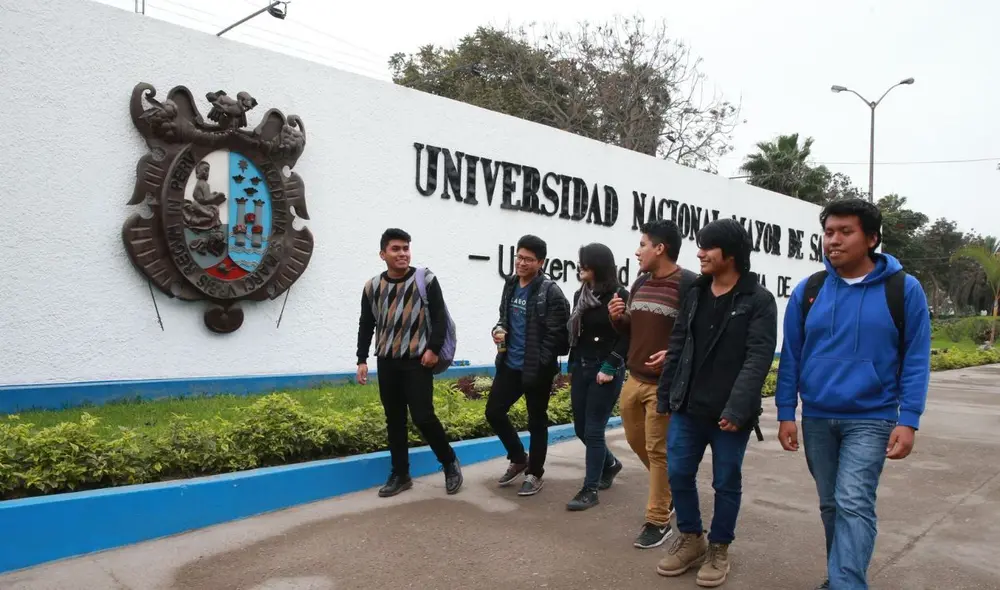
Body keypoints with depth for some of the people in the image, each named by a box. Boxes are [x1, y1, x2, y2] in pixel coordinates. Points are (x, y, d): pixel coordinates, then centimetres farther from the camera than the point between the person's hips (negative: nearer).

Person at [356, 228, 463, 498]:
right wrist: (362, 360, 7)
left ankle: (450, 462, 14)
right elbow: (366, 326, 13)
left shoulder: (426, 279, -3)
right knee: (394, 420, 8)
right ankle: (400, 475, 20)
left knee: (423, 416, -9)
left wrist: (434, 349, -14)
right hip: (387, 362, 4)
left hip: (418, 361, -4)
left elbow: (440, 318, -4)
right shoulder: (372, 287, 6)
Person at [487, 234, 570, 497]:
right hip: (509, 365, 7)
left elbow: (557, 334, -16)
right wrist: (499, 329, -1)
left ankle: (534, 474, 25)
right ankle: (518, 459, 33)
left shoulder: (551, 293, -15)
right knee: (494, 412, 11)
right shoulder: (510, 285, 7)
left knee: (537, 422, 7)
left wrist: (540, 364, -17)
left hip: (536, 370, -7)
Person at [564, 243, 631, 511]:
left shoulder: (619, 295, -10)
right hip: (580, 368, 7)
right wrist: (572, 366, 12)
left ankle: (590, 490, 9)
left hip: (605, 370, -7)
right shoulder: (580, 294, 9)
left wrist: (610, 367, -16)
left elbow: (627, 337, -12)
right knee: (581, 428, 13)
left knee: (593, 430, -3)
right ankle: (610, 464, 39)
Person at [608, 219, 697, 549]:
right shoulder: (640, 283, 11)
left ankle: (658, 522, 14)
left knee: (658, 450, 0)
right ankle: (670, 489, 41)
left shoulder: (688, 284, -13)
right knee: (636, 441, 18)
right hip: (634, 379, 8)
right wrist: (618, 318, -1)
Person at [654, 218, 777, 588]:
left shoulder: (759, 301, -8)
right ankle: (690, 539, 30)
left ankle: (719, 549, 27)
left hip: (729, 413, -5)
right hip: (687, 407, 5)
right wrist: (665, 396, 9)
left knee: (726, 482, 9)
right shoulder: (696, 293, 9)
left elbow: (759, 359, -16)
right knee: (678, 474, 9)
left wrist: (737, 408, -25)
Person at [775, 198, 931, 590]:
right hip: (816, 419, 3)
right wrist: (785, 413, 1)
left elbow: (916, 359, -4)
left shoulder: (903, 289, -6)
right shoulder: (808, 290, 0)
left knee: (854, 504, -12)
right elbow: (791, 356, 4)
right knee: (831, 505, 14)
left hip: (870, 419, -3)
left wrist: (908, 420, -10)